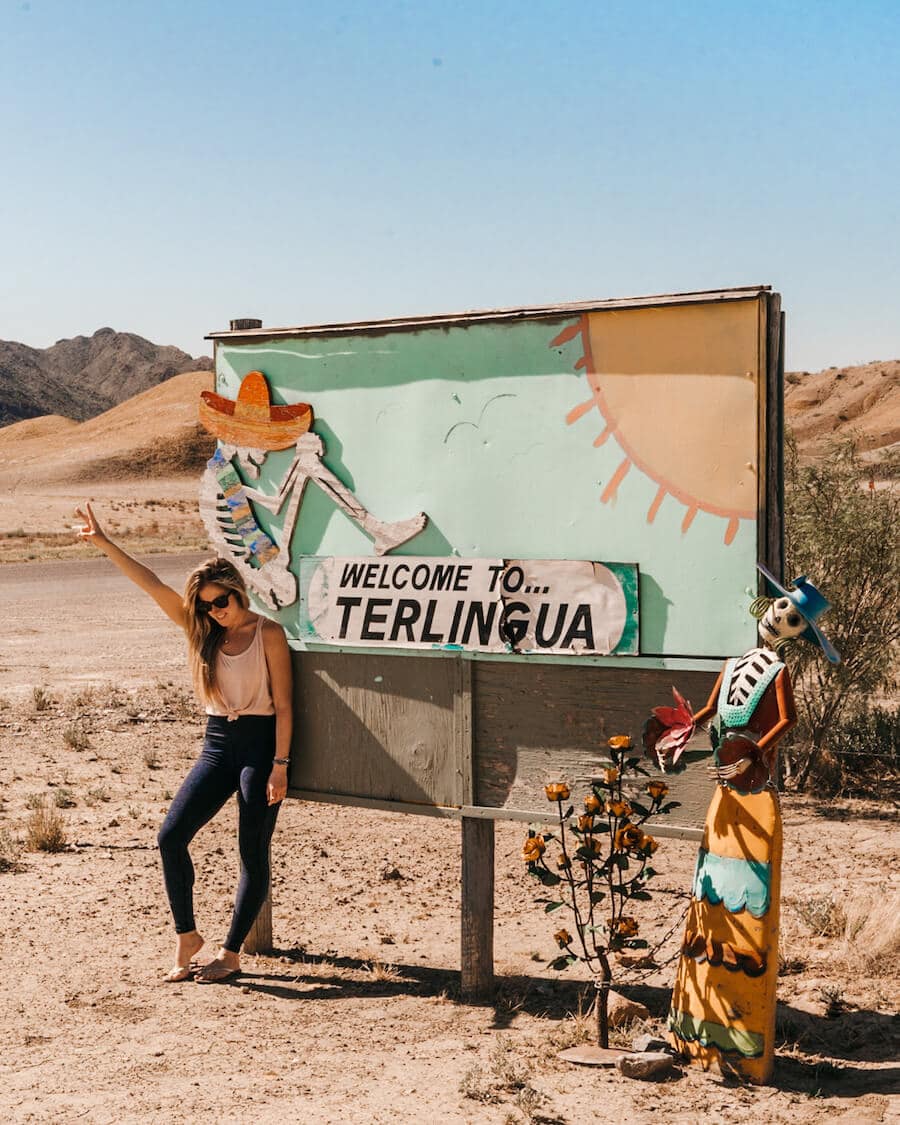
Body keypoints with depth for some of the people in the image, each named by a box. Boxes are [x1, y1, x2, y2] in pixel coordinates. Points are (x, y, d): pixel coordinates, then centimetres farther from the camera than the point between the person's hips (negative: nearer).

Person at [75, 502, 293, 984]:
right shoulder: (202, 631, 6)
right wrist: (105, 544, -12)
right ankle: (187, 936, 10)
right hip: (217, 744, 5)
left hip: (260, 743, -5)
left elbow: (283, 705, -8)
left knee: (253, 853, 1)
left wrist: (280, 765, -13)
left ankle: (230, 952, 12)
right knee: (171, 836, -6)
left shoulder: (268, 633, -6)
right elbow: (151, 584, -4)